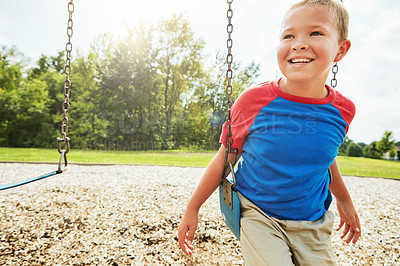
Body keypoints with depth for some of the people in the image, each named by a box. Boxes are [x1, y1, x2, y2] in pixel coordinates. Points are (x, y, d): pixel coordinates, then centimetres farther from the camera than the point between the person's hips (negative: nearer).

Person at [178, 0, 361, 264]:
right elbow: (223, 158, -8)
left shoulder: (341, 111, -7)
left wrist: (345, 201, 28)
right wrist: (192, 208, -1)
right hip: (258, 216, -3)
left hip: (312, 226, 4)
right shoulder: (255, 100, -17)